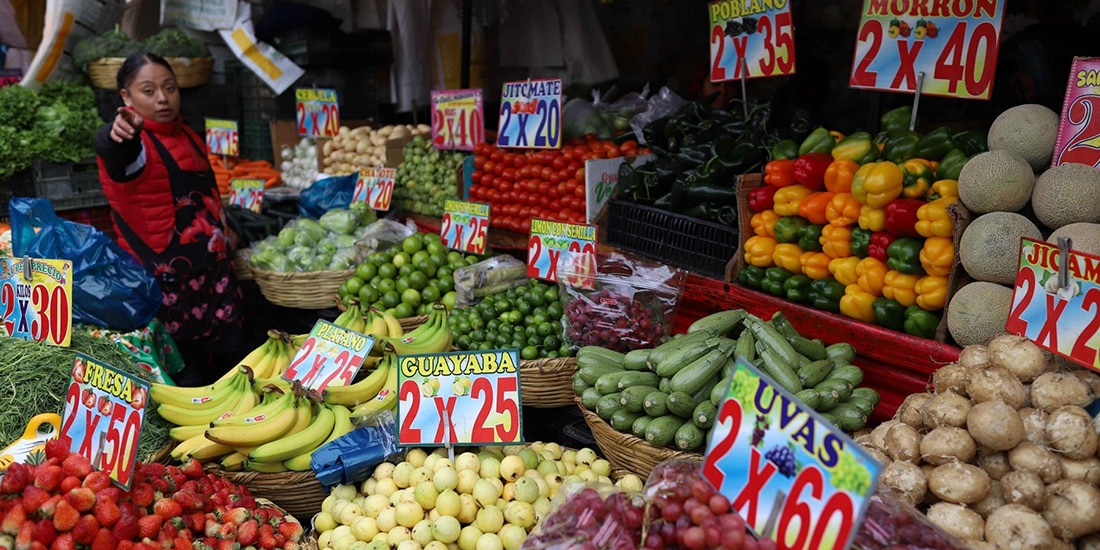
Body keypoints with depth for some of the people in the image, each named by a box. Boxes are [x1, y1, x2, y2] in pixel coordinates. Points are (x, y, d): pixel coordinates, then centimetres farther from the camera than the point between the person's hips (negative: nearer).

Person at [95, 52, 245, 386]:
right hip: (167, 280, -8)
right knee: (186, 378, -5)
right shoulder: (132, 144, -14)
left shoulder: (188, 136, 12)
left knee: (227, 363, 14)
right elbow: (108, 148, -40)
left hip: (214, 270, 8)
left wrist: (223, 231, 29)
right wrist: (119, 133, -61)